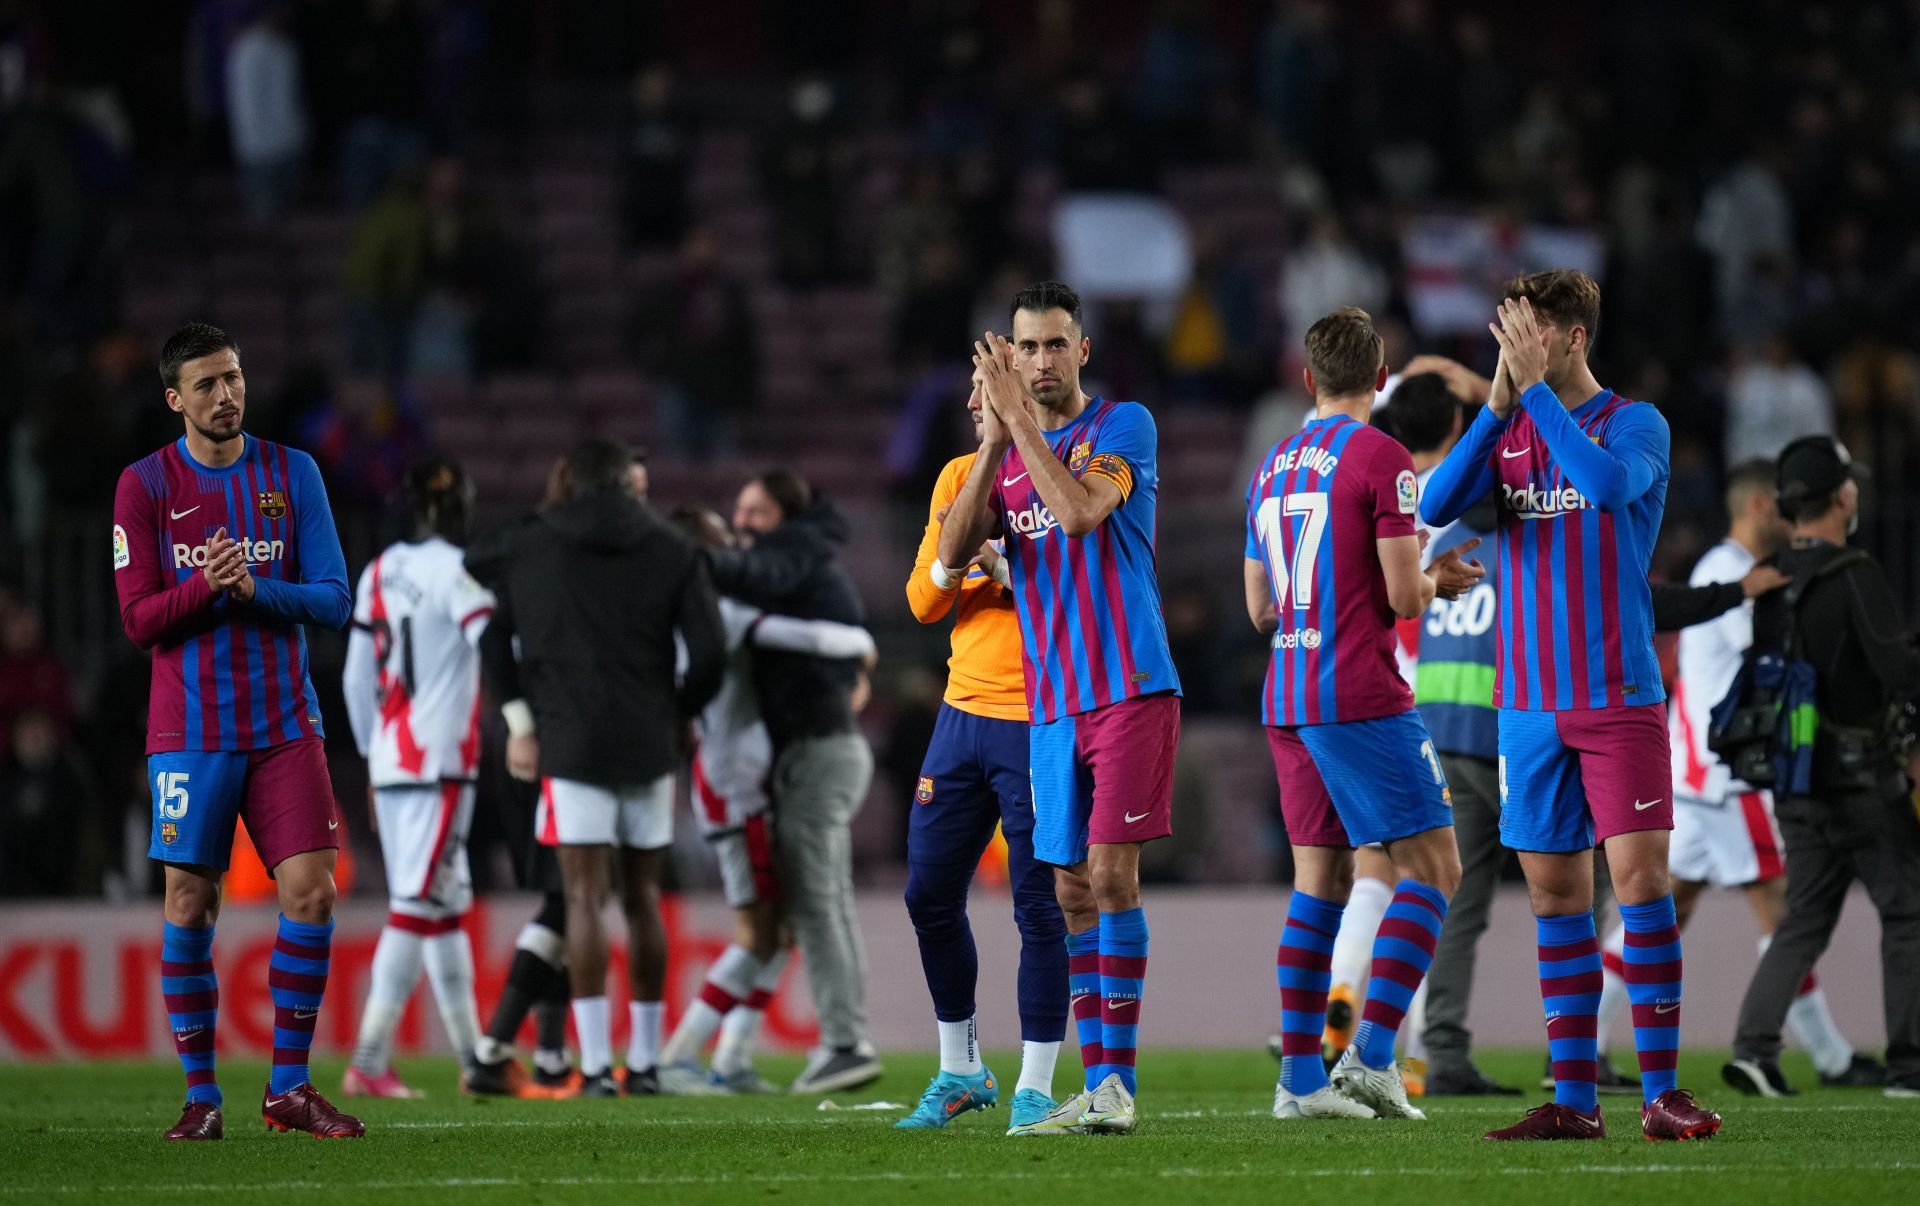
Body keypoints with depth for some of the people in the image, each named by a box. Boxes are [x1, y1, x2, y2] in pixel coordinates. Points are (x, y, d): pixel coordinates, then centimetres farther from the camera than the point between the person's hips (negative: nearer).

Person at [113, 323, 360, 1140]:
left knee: (311, 891, -6)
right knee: (190, 905, -1)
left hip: (285, 725, 2)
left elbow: (335, 602, 2)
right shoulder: (146, 485, 0)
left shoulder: (293, 474, 6)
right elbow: (138, 618, -4)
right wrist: (205, 586, -22)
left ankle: (289, 1087, 5)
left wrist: (258, 588, -16)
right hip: (190, 729, -2)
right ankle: (201, 1096, 7)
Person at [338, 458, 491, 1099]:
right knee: (417, 908, -8)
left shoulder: (378, 574, 12)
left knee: (447, 908, 14)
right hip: (440, 764, -8)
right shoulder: (459, 571, -9)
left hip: (389, 761, 8)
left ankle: (475, 1058, 17)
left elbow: (357, 678, 17)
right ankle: (368, 1064, -12)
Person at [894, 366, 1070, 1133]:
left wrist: (998, 560, -22)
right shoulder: (959, 477, 11)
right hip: (964, 715, 7)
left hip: (1038, 721, -7)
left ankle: (1036, 1087, 3)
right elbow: (922, 604, 10)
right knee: (929, 896, 9)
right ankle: (960, 1071, 24)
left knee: (1038, 905, -5)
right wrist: (951, 552, -9)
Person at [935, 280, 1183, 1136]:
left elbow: (1079, 511, -21)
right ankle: (1098, 1092, 8)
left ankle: (1118, 1082, -11)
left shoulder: (1123, 426, -2)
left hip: (1129, 689, -6)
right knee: (1073, 893, 5)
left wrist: (1020, 418, -15)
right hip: (1052, 704, 6)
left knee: (1111, 876, -12)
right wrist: (995, 441, -7)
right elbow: (948, 560, 0)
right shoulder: (1005, 456, 14)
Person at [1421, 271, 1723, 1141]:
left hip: (1619, 699, -5)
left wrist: (1536, 387, -20)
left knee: (1640, 876, -10)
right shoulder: (1507, 433, 10)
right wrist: (1500, 402, -13)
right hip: (1530, 702, 5)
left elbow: (1610, 481, -24)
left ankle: (1661, 1092, -7)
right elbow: (1436, 505, -5)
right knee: (1554, 894, 5)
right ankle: (1574, 1098, 9)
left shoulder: (1634, 423, -2)